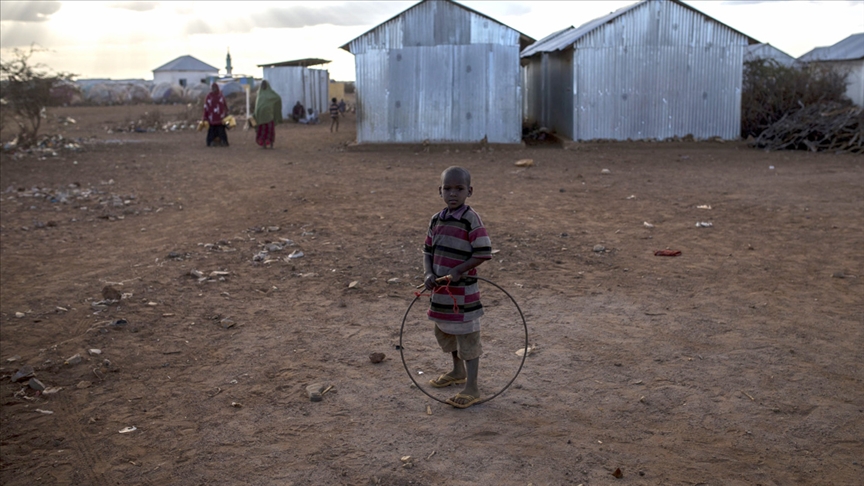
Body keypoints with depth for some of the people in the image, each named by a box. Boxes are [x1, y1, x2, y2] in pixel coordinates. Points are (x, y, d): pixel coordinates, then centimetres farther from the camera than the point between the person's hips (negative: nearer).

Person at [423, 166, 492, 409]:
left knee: (467, 337, 0)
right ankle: (458, 371, 44)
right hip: (441, 290, 8)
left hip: (464, 292, -8)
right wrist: (429, 274, -7)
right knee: (445, 332, 23)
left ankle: (471, 387, 10)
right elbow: (428, 250, 10)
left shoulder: (471, 219, -15)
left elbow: (484, 253, -18)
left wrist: (456, 272, -21)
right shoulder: (437, 220, 5)